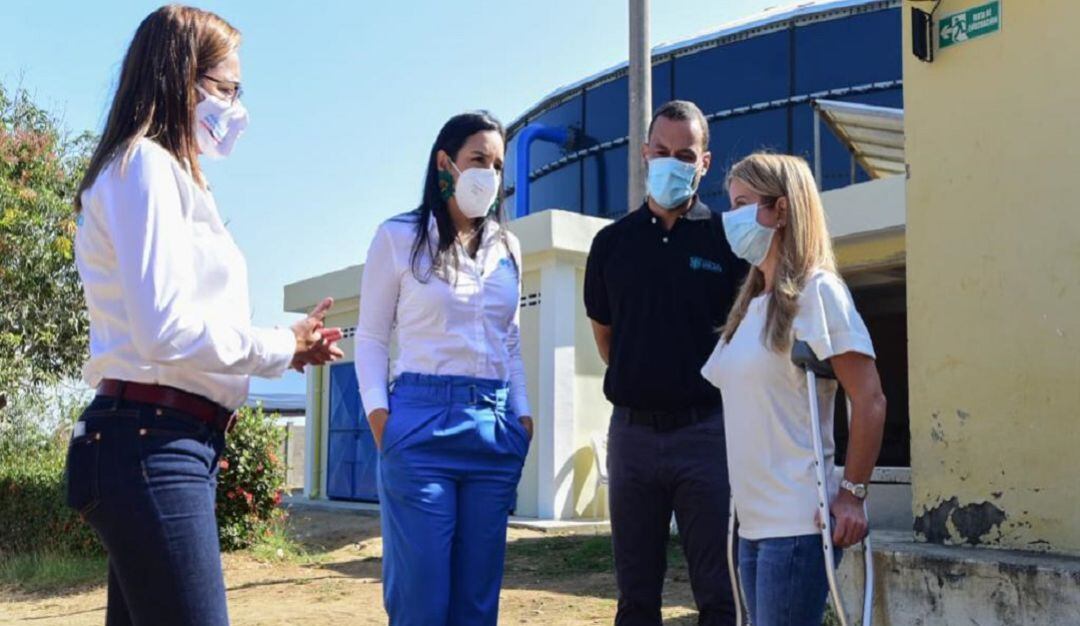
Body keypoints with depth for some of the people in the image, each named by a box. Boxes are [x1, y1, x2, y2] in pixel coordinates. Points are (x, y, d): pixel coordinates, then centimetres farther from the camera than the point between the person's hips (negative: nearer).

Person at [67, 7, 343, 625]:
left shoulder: (167, 174, 22)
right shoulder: (146, 163, -8)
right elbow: (166, 331, -20)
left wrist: (286, 346, 9)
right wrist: (282, 347, -7)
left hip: (160, 444, 10)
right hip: (152, 445, -10)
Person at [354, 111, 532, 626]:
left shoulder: (506, 247, 15)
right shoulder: (399, 237, 2)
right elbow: (371, 337, 2)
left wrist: (522, 413, 9)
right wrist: (378, 411, -9)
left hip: (495, 428, 5)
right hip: (422, 421, -4)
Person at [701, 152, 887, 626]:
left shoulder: (815, 290, -9)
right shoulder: (751, 303, 15)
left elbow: (870, 401, -13)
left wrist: (852, 494, -14)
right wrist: (743, 496, 14)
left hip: (797, 522, -8)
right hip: (753, 521, 8)